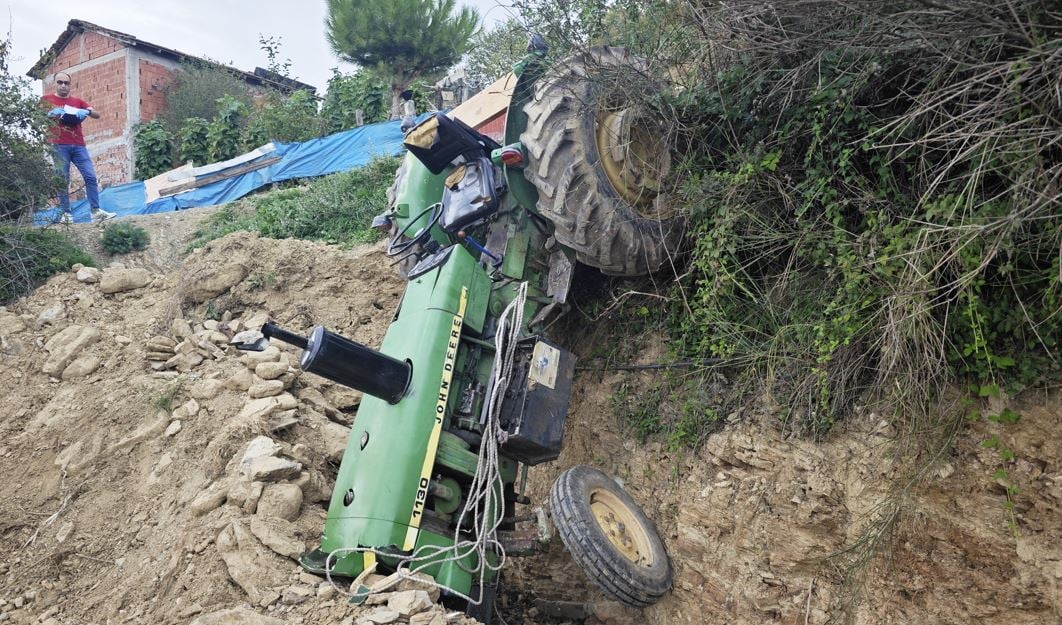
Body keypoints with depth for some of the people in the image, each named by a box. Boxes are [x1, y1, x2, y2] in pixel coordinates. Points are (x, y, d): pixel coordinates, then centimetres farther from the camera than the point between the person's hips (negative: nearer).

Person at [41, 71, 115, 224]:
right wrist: (51, 114, -15)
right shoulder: (46, 99, 10)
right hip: (59, 146, -3)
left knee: (91, 177, -5)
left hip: (78, 145, 3)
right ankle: (66, 213, -3)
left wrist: (87, 111, -12)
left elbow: (97, 115, 10)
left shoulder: (77, 101, 18)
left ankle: (96, 211, -4)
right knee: (63, 180, -4)